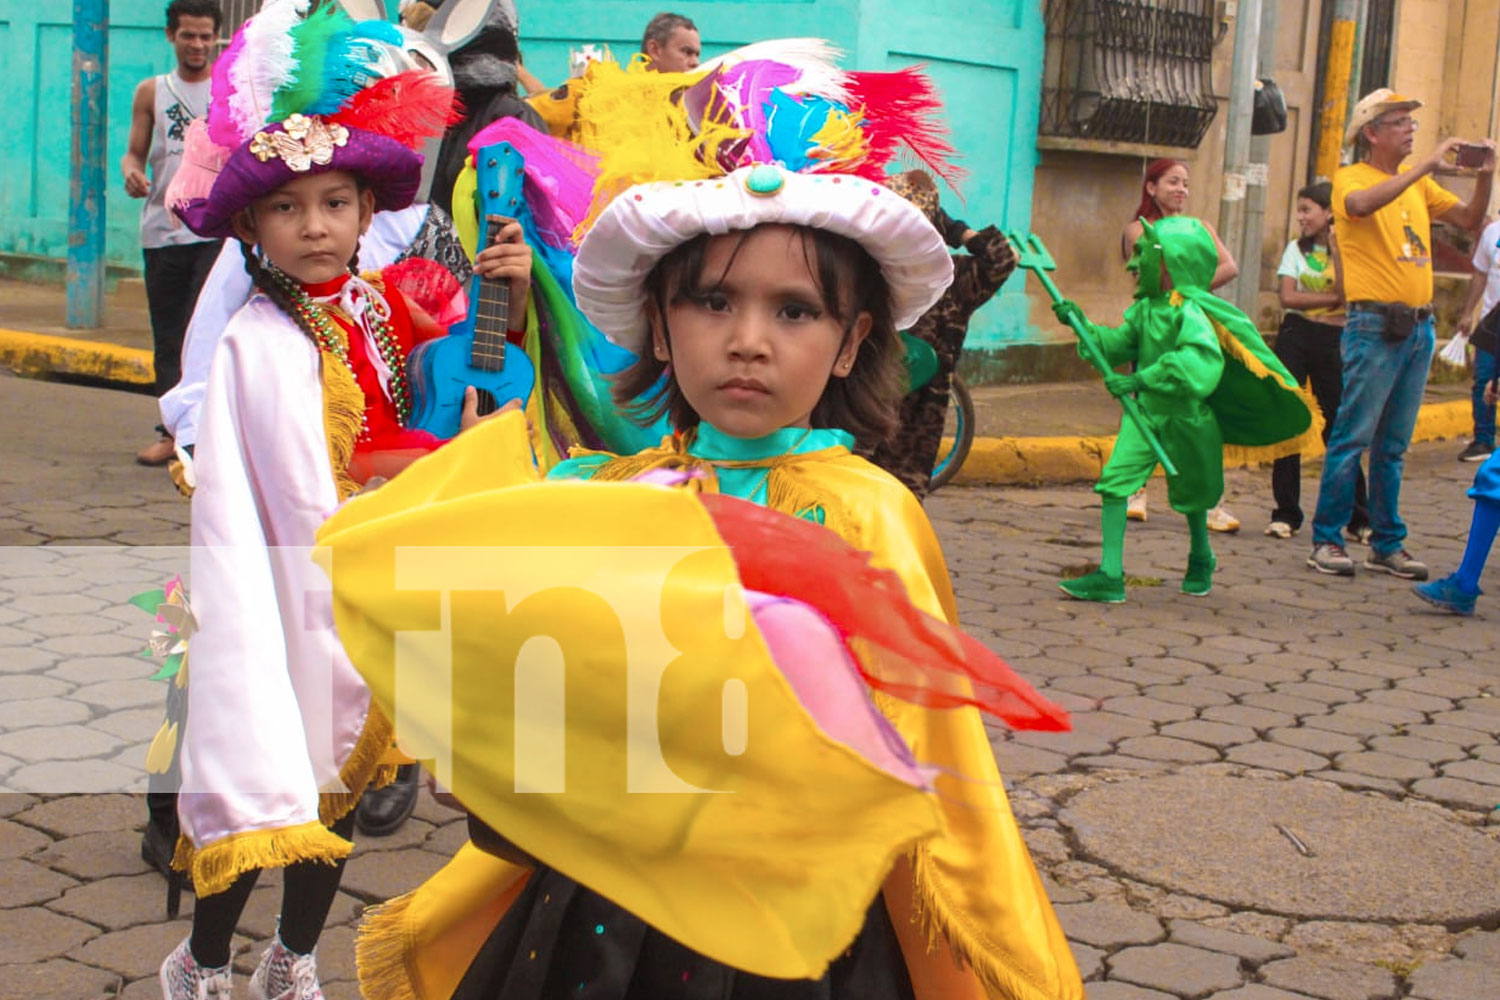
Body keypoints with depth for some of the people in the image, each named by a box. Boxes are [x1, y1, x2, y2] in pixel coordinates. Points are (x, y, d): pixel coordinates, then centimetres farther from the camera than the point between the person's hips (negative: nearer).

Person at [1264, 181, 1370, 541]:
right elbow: (1287, 296, -4)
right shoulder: (1296, 249, 7)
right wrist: (1332, 300, -10)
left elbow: (1347, 294, -15)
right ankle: (1286, 513, 5)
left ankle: (1359, 519, 7)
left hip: (1334, 342, -2)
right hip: (1295, 338, 2)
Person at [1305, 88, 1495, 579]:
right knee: (1353, 436, -6)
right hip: (1374, 325, -7)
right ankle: (1326, 540, 0)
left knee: (1393, 445, 10)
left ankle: (1387, 545, 15)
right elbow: (1360, 204, -28)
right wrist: (1426, 165, -26)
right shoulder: (1351, 178, -4)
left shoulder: (1418, 184, 16)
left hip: (1418, 326, 7)